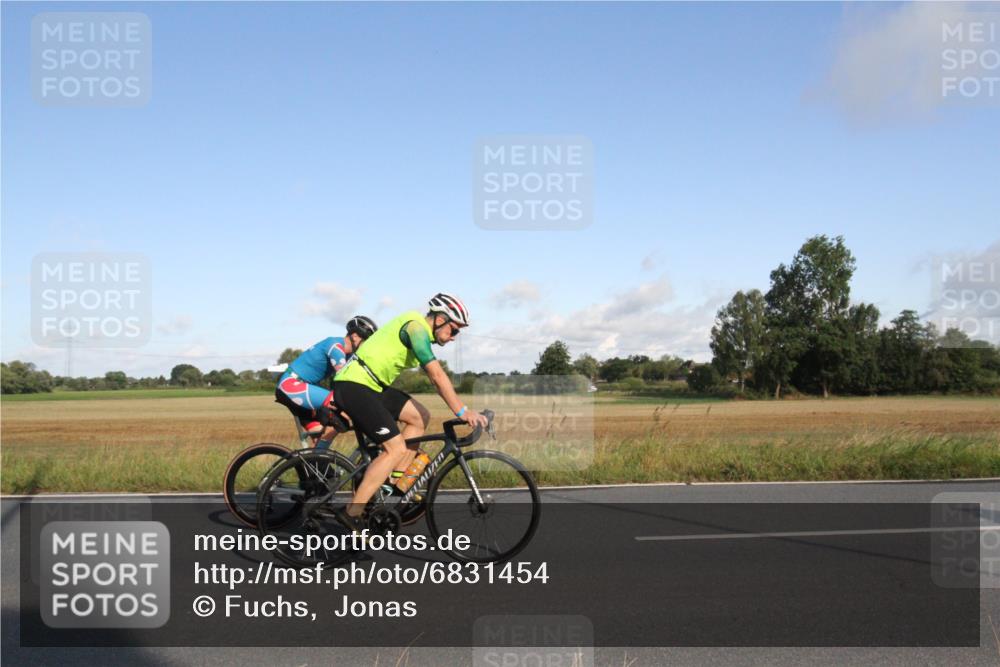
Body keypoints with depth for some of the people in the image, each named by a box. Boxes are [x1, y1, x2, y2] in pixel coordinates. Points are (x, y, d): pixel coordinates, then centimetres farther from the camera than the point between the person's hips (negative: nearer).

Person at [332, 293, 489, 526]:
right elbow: (437, 375, -22)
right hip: (353, 386, -10)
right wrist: (462, 412, -21)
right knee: (396, 448, -13)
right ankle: (352, 513, -9)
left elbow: (436, 379, 19)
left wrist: (463, 409, 12)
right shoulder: (416, 326, -14)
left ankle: (395, 482, 11)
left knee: (420, 417, 8)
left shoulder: (420, 332, 16)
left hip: (371, 385, 10)